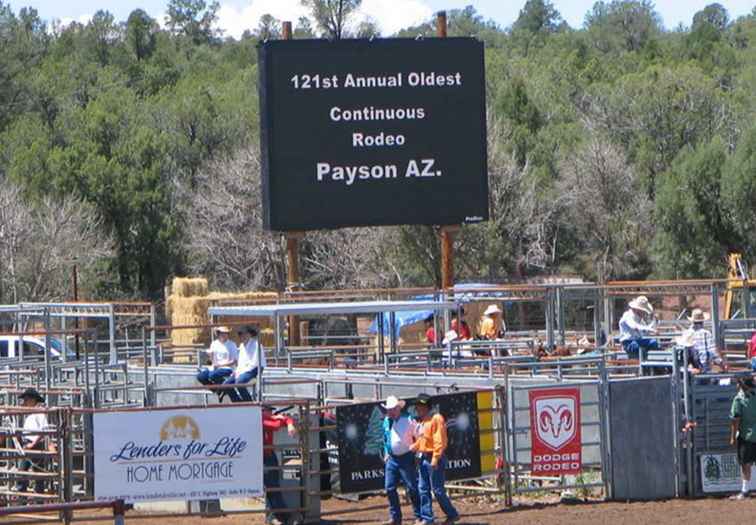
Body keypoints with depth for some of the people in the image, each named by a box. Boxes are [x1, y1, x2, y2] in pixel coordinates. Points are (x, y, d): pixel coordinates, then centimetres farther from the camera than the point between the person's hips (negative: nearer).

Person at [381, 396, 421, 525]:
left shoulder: (408, 420, -10)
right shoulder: (386, 421, 8)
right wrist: (386, 453, 14)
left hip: (406, 458, -6)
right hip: (391, 459, 6)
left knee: (412, 488, -2)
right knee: (390, 489, 4)